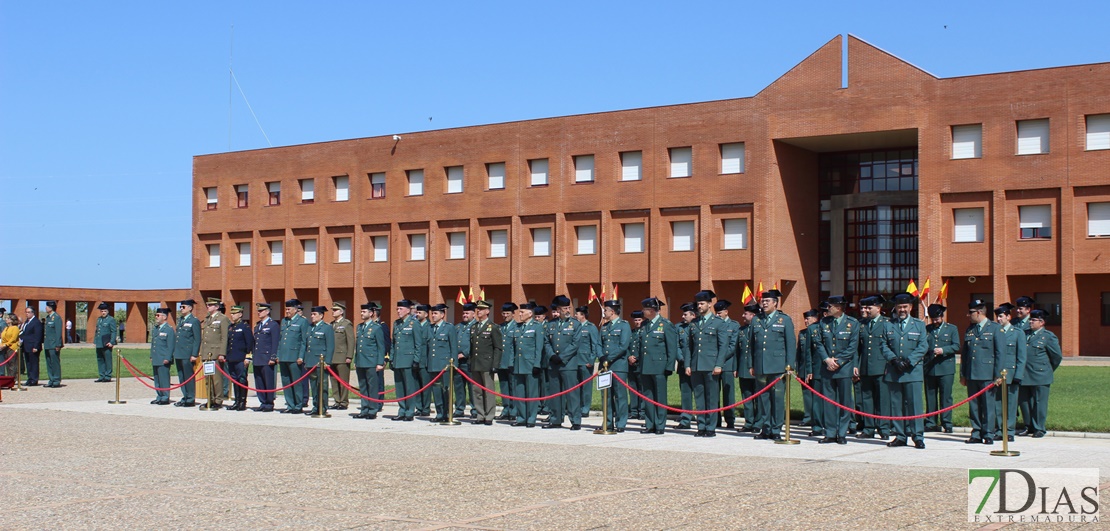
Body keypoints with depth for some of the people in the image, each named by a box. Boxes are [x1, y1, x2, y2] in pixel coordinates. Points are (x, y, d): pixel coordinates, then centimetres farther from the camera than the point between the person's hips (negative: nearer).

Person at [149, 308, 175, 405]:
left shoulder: (169, 329, -7)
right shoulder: (155, 329, 17)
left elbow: (171, 346, -11)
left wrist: (167, 358, -15)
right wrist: (151, 357, 17)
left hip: (164, 360, -8)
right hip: (155, 360, 8)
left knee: (164, 379, -5)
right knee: (157, 379, 11)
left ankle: (165, 398, 0)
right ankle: (159, 397, 18)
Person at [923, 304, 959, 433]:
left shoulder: (952, 329, 9)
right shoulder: (926, 329, 15)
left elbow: (956, 346, 0)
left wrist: (943, 350, -14)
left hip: (946, 369, -2)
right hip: (929, 368, 2)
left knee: (946, 397, -3)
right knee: (930, 397, 3)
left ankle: (946, 424, 2)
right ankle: (931, 423, 9)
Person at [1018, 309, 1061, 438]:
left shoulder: (1048, 336, -4)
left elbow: (1057, 356, -1)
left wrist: (1049, 369, 6)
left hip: (1040, 377, -6)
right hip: (1025, 376, 6)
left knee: (1039, 403, 0)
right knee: (1024, 402, 9)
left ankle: (1039, 429, 8)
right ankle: (1029, 426, 21)